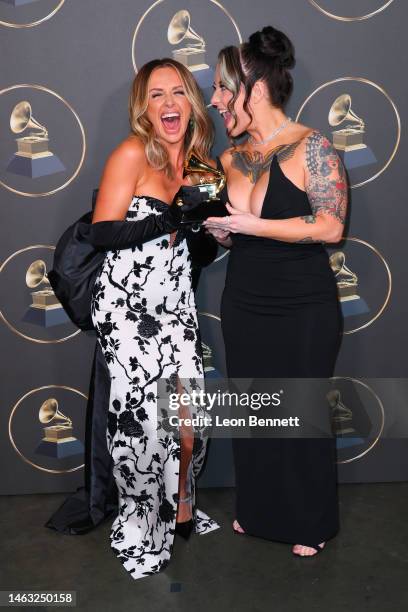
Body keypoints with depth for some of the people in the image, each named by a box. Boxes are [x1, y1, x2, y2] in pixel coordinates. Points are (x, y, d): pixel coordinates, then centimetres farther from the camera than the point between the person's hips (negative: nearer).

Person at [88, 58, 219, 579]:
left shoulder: (196, 162, 12)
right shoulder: (132, 153, -6)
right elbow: (102, 233, -15)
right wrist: (176, 216, -20)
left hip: (176, 302, 5)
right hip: (127, 302, -5)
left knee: (188, 407, 0)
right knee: (144, 412, -10)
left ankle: (181, 509, 25)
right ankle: (142, 531, 11)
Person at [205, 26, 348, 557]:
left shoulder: (311, 147, -12)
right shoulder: (230, 158, 6)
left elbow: (331, 226, -20)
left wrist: (249, 224, -21)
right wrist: (216, 228, -5)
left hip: (304, 311, -5)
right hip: (244, 307, 5)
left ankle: (312, 524, 28)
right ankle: (257, 510, 35)